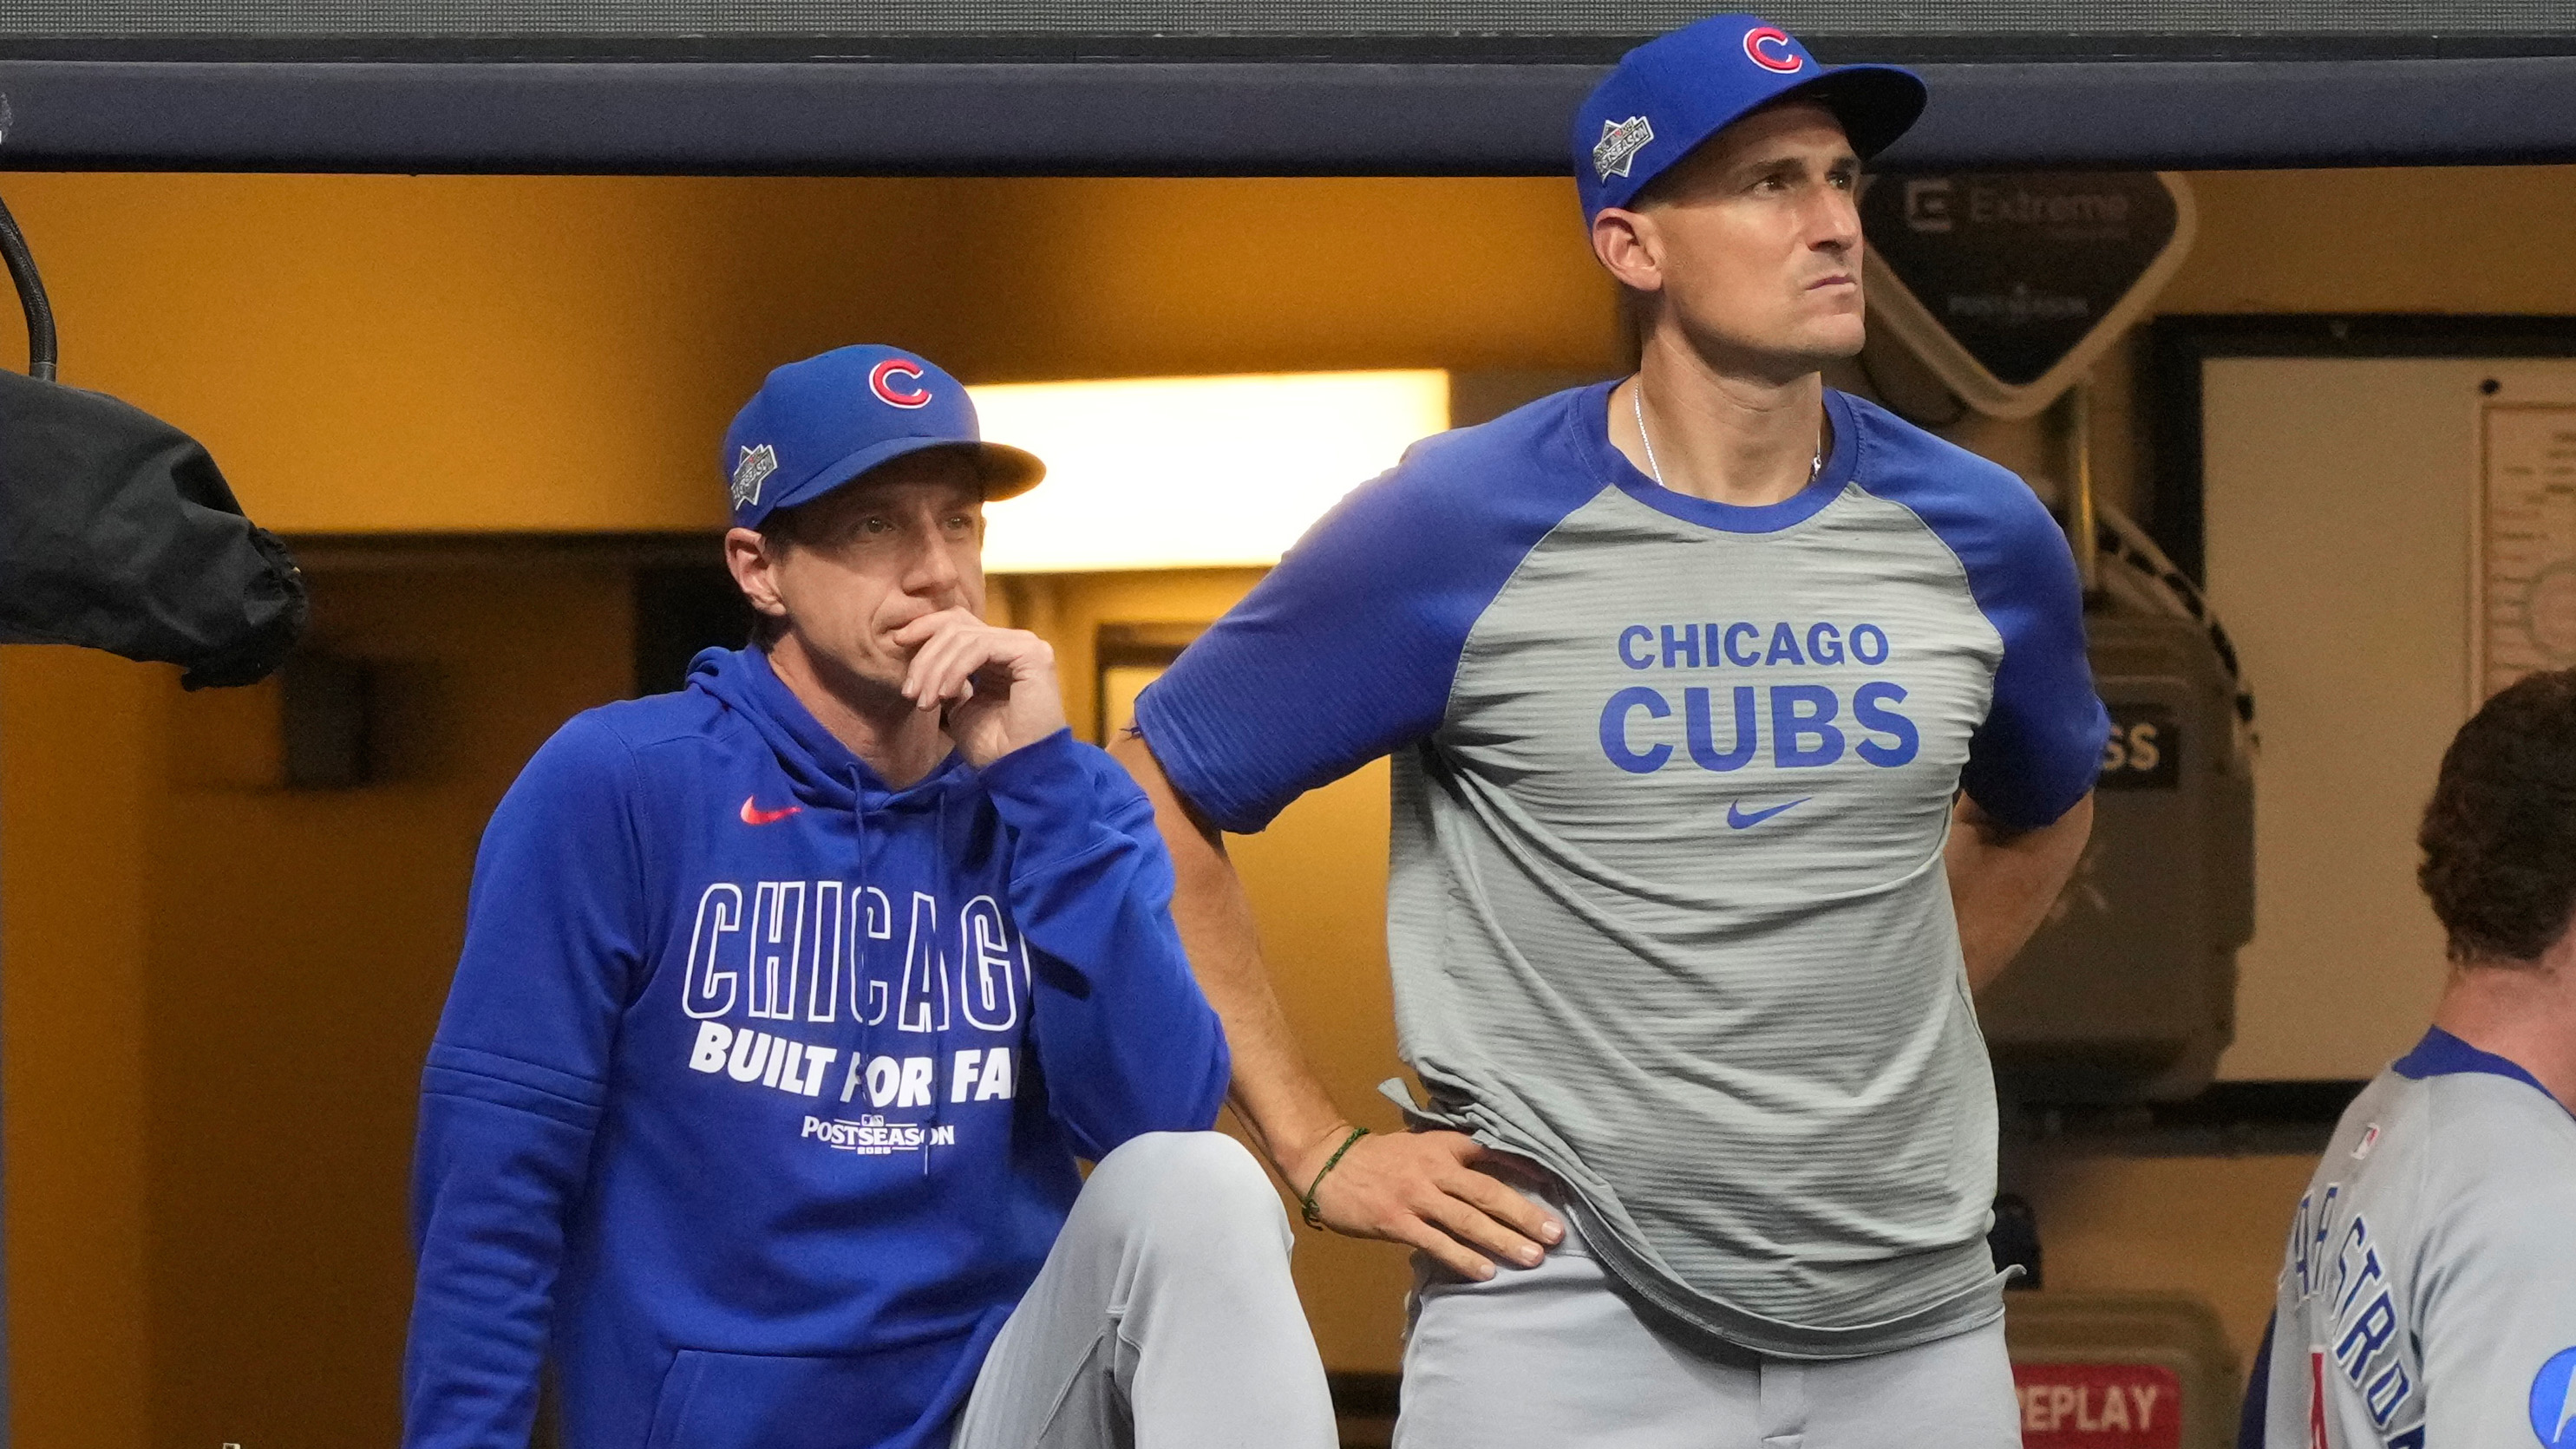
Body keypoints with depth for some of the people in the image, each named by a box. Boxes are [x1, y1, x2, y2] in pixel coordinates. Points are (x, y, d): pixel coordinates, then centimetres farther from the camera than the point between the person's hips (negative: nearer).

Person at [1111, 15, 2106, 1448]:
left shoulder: (1982, 536, 5)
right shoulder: (1461, 526, -7)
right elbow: (1157, 795, -2)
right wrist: (1319, 1152, -5)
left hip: (1920, 1327, 4)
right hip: (1572, 1314, -4)